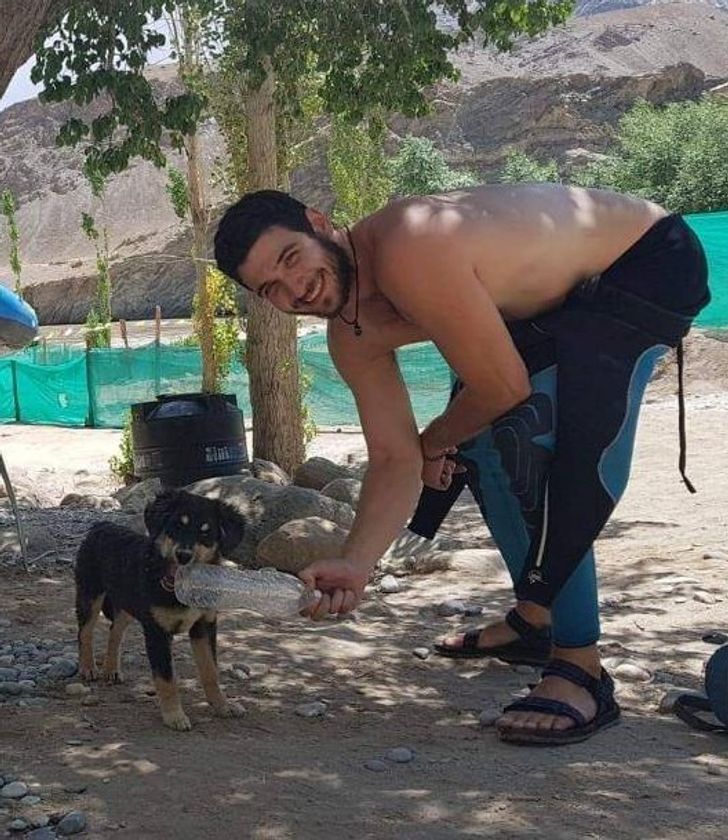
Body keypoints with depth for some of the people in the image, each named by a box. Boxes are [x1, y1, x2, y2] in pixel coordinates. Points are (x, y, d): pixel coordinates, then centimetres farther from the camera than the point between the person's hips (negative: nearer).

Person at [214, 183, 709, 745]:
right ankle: (536, 619, 32)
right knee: (478, 435, 15)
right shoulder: (352, 337, -5)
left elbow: (504, 388, -26)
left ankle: (580, 668, -19)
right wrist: (355, 564, -22)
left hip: (652, 258, -9)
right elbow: (395, 461, -7)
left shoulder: (408, 253, -33)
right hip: (561, 293, 10)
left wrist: (435, 444, -6)